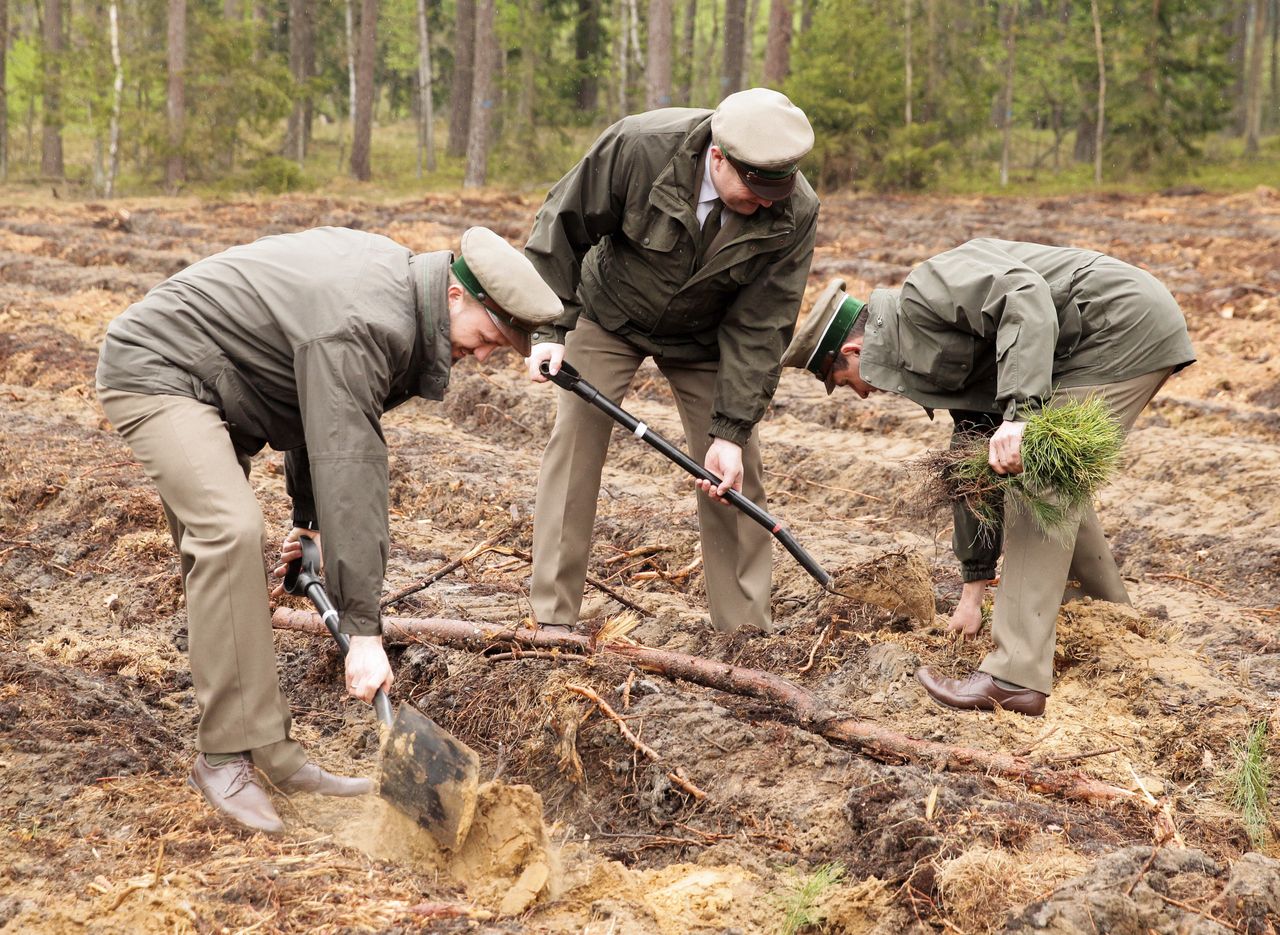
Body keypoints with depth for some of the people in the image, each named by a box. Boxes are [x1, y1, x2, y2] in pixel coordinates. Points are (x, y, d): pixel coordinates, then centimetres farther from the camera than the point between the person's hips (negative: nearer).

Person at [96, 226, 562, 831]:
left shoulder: (395, 283, 2)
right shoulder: (360, 327, -30)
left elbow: (322, 417, 15)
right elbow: (349, 470, -35)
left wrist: (306, 518, 17)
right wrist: (363, 631, -35)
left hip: (211, 389, 11)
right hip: (154, 371, -11)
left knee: (220, 554, 8)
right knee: (231, 531, -25)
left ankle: (268, 751, 9)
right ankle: (225, 757, -20)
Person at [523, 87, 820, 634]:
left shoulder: (794, 213, -28)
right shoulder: (639, 145, -33)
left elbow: (760, 325, -22)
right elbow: (565, 224, -18)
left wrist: (731, 429, -25)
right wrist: (552, 328, -20)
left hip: (702, 338, 1)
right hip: (608, 316, -1)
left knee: (734, 469, -4)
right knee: (574, 442, -8)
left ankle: (746, 628, 6)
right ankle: (552, 619, 0)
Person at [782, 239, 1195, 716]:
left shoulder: (923, 295, -11)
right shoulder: (944, 355, 18)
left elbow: (1025, 296, -28)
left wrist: (1019, 413, -35)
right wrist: (974, 591, 23)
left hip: (1125, 324, -11)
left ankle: (1016, 679, -15)